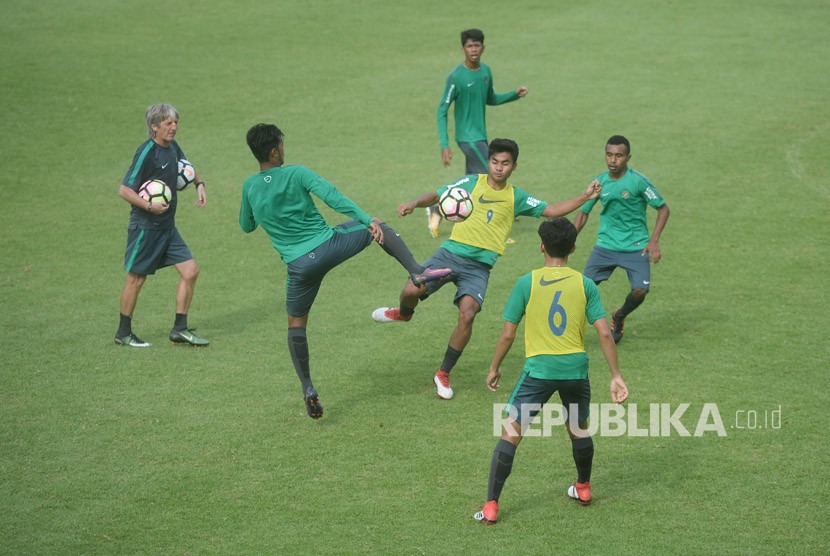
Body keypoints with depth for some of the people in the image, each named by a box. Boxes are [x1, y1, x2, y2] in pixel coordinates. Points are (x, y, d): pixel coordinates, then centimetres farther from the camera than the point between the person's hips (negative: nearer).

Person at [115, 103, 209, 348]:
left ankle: (179, 329, 11)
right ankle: (123, 333, 17)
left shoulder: (172, 147, 6)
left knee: (190, 271, 1)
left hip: (167, 227, 8)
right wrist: (149, 206, -28)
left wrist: (199, 184, 12)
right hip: (145, 227, -8)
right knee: (136, 279, 3)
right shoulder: (147, 152, -18)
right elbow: (124, 190, -19)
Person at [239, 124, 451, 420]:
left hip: (300, 264, 2)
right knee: (379, 228, 21)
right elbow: (333, 197, -19)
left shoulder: (249, 187, 2)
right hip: (329, 245, -2)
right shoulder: (296, 174, -7)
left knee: (296, 323, 18)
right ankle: (417, 271, 3)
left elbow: (246, 226, 18)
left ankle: (308, 389, 10)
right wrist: (368, 221, -23)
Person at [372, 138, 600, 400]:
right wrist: (414, 204, -12)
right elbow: (437, 196, 7)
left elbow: (551, 211, 14)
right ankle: (404, 313, 21)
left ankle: (444, 374, -1)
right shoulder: (471, 182, 7)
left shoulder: (516, 197, 11)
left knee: (467, 314, -21)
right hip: (451, 252, 0)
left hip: (479, 266, 0)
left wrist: (585, 198, 5)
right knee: (412, 290, -21)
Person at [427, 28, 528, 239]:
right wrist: (444, 145, -20)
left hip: (480, 136, 8)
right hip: (468, 137, -8)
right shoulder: (456, 77, -16)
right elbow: (442, 111, -14)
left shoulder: (485, 71, 6)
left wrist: (515, 94, 5)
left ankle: (436, 209, 25)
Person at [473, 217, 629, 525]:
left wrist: (494, 368, 12)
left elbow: (507, 334, -2)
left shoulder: (527, 283, -3)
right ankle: (583, 489, 45)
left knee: (510, 434, 1)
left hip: (538, 369, -3)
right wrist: (616, 376, 1)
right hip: (576, 368, 3)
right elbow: (605, 332, -3)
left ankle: (491, 507, -5)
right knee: (579, 430, 26)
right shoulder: (585, 285, 2)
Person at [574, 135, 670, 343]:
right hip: (606, 245, 3)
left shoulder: (638, 181, -12)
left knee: (640, 290, -15)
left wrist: (654, 241, -13)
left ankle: (619, 317, 17)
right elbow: (583, 212, 12)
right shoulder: (599, 182, 0)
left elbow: (663, 208, -4)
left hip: (636, 246, -3)